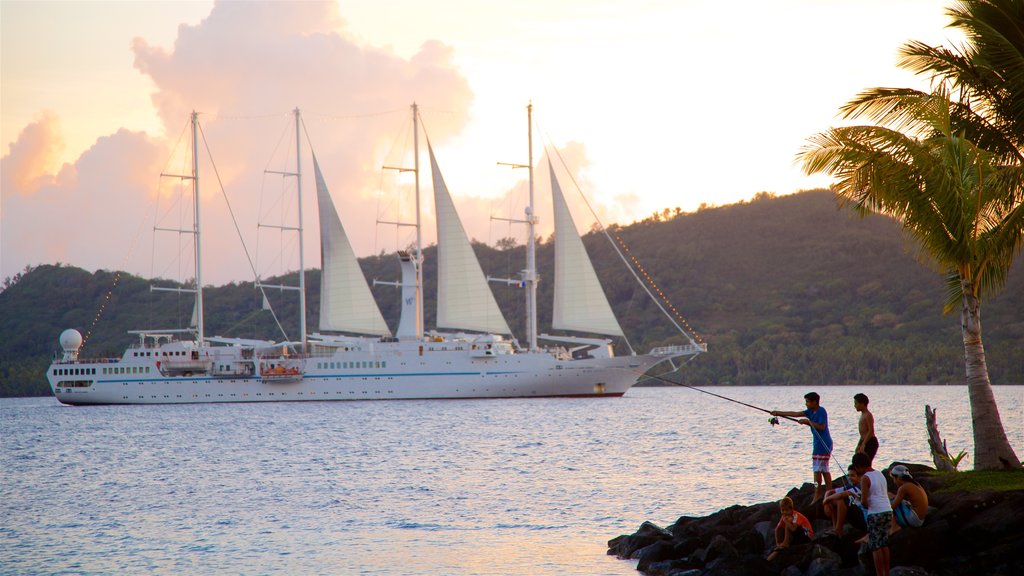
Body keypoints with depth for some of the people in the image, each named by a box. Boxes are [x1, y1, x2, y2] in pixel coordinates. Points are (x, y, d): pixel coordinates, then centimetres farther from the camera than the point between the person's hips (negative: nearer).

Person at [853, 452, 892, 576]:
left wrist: (865, 505, 5)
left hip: (875, 514, -7)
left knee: (875, 547, 0)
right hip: (888, 511, 7)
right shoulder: (880, 474, 12)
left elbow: (864, 501, -17)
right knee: (884, 544, 14)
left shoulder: (865, 478, -10)